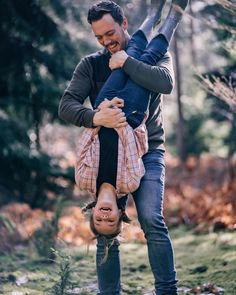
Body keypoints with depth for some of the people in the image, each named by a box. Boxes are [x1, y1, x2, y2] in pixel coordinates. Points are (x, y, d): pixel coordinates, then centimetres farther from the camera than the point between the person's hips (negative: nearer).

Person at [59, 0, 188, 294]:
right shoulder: (90, 65, 6)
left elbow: (165, 83, -18)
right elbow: (66, 105, -8)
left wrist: (125, 62, -16)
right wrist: (95, 118, -27)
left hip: (147, 152, -2)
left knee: (152, 220, -18)